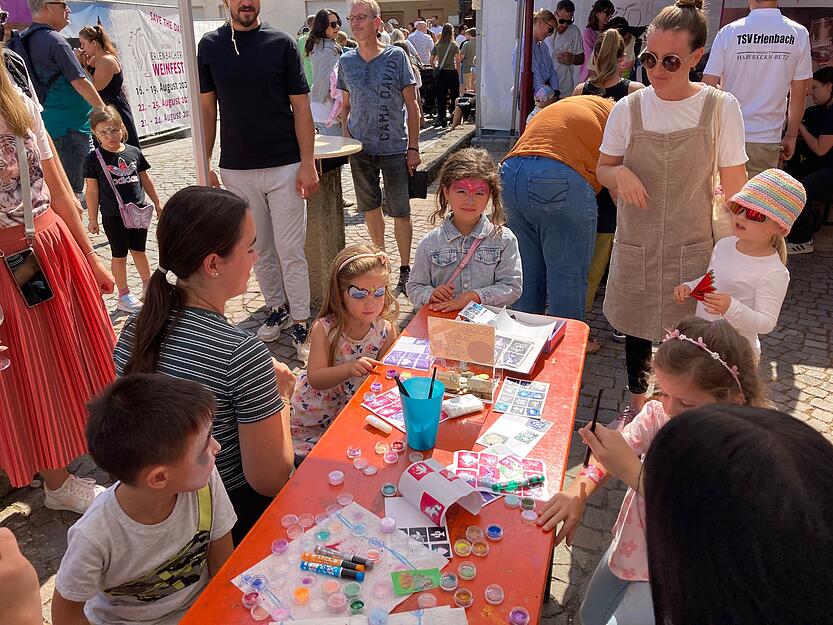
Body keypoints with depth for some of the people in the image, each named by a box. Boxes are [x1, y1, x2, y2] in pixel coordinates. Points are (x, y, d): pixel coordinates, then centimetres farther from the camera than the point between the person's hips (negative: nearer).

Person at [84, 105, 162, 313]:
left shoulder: (134, 152, 2)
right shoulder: (94, 158, -7)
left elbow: (145, 180, 12)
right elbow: (92, 190, -5)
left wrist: (157, 204, 15)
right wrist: (93, 219, -4)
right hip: (112, 216, -3)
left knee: (139, 250, 17)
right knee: (119, 255, 7)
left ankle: (148, 284, 32)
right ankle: (123, 295, 16)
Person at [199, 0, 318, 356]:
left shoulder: (282, 43, -1)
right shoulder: (210, 45, 5)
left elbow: (301, 107, -2)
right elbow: (207, 109, 8)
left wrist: (308, 163, -9)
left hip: (284, 166, -2)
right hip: (236, 169, 2)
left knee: (291, 250, 0)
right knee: (259, 249, 12)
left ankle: (301, 322, 11)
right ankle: (277, 308, 30)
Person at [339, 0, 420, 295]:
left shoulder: (396, 56, -5)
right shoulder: (346, 61, 4)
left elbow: (412, 105, -4)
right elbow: (346, 105, 13)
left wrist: (413, 148, -8)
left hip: (394, 148, -3)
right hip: (360, 149, 4)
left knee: (400, 212, -1)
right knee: (370, 208, 13)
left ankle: (405, 270, 11)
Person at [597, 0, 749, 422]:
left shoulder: (721, 108, -8)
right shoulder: (628, 109, -3)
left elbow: (734, 185, -2)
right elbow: (603, 169, 6)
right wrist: (619, 173, -18)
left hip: (693, 246, -2)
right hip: (635, 245, 2)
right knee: (635, 325, 17)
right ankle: (636, 401, 41)